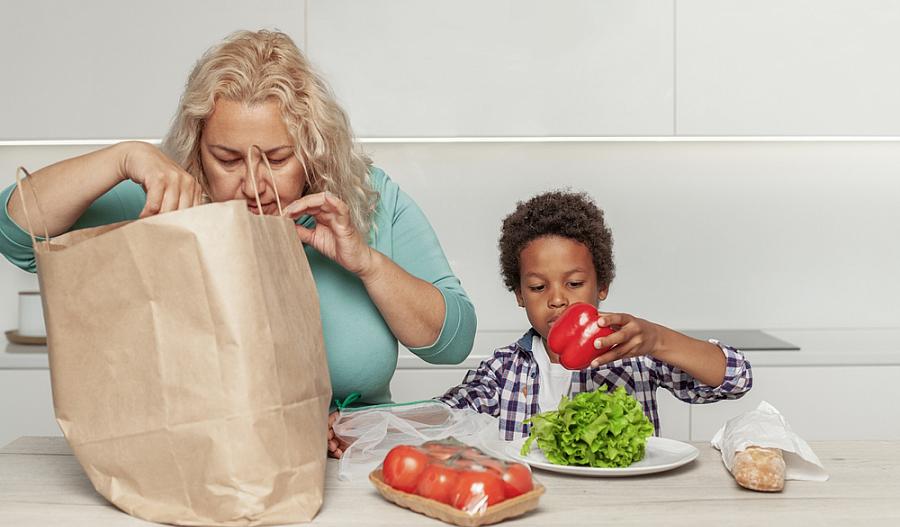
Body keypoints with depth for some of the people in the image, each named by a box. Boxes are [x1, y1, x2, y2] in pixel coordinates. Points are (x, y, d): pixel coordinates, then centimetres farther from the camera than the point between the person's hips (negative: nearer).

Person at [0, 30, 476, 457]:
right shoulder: (168, 207, -5)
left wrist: (366, 262, -17)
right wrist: (126, 157, -24)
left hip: (351, 471, 2)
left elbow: (454, 342, -2)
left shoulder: (372, 199, -2)